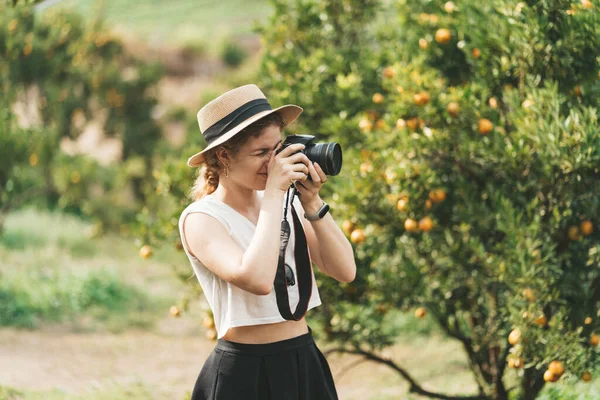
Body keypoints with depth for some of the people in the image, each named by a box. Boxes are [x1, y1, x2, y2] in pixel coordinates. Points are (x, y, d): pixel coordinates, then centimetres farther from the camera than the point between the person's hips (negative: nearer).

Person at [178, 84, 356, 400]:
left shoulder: (288, 203, 5)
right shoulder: (201, 219, -12)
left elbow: (345, 271, -1)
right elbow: (257, 280, -29)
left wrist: (312, 203, -11)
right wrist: (274, 193, -22)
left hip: (306, 365, 5)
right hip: (245, 374, -5)